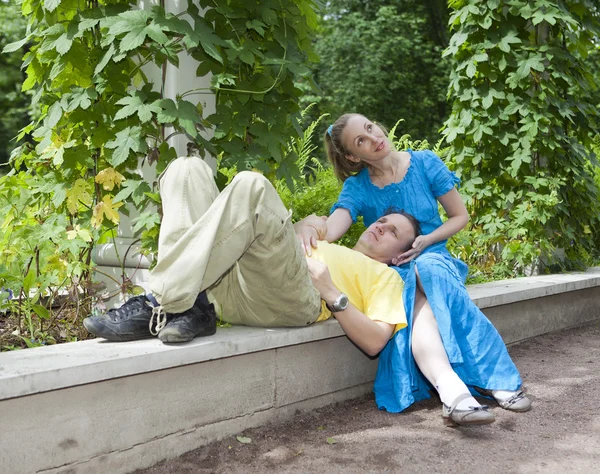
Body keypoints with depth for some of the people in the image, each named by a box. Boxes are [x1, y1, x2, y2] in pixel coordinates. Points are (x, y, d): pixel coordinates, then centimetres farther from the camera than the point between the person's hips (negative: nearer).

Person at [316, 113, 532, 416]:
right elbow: (334, 225, -21)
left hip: (432, 258, 0)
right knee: (415, 303, -35)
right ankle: (451, 387, -56)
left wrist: (425, 241, -12)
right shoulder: (357, 187, 0)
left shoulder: (424, 163, 0)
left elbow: (460, 216, 6)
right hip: (390, 271, 0)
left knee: (427, 270, -37)